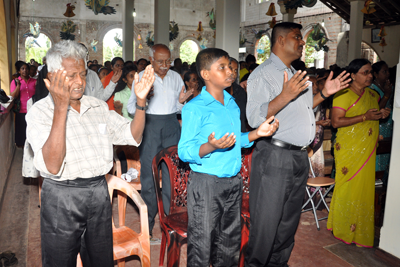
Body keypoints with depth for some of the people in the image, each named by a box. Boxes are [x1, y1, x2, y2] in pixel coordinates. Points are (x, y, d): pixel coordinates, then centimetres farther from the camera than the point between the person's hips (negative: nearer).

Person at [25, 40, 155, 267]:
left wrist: (141, 100, -10)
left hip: (99, 191, 5)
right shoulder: (40, 112, -11)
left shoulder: (99, 107, 7)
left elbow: (133, 136, 5)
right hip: (62, 197, -4)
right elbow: (52, 167, -25)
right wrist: (61, 108, -31)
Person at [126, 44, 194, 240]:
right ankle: (147, 226, 12)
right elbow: (131, 108, 0)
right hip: (150, 124, -3)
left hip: (171, 125, 3)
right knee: (148, 174, -1)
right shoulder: (142, 77, 4)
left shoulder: (176, 77, 12)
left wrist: (181, 101, -4)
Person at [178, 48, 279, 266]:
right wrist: (211, 146, -32)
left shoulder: (232, 103, 11)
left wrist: (257, 133, 3)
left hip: (233, 181, 7)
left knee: (230, 240, 21)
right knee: (202, 242, 6)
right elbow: (184, 151, -16)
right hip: (205, 183, -7)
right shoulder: (195, 108, -13)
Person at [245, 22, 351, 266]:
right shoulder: (262, 74, -10)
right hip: (275, 156, -9)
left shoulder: (296, 75, 18)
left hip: (300, 157, 9)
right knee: (267, 221, 0)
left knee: (290, 219, 18)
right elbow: (255, 118, -21)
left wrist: (324, 94, 14)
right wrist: (285, 95, -31)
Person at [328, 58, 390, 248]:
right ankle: (344, 229, 16)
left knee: (365, 188, 11)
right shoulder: (344, 95, -11)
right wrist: (365, 117, -22)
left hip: (367, 151, 7)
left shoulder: (372, 94, 14)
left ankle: (360, 229, 26)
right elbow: (336, 122, -20)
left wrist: (382, 114, 7)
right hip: (349, 151, -7)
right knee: (349, 188, 0)